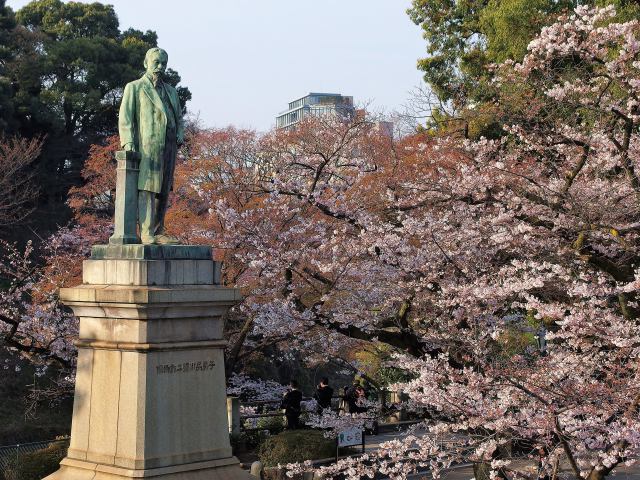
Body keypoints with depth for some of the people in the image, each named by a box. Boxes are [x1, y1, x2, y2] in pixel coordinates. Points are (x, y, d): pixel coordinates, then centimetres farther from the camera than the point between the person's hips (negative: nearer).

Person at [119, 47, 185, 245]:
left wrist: (180, 135, 3)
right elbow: (125, 117, -1)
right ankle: (147, 233, -15)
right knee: (147, 188, -11)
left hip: (168, 146, 6)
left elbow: (178, 117, 24)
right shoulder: (134, 87, 6)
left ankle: (158, 232, 8)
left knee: (163, 190, 4)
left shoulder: (171, 91, 22)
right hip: (147, 145, -6)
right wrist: (128, 143, -14)